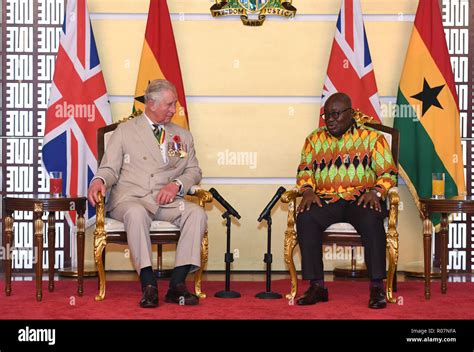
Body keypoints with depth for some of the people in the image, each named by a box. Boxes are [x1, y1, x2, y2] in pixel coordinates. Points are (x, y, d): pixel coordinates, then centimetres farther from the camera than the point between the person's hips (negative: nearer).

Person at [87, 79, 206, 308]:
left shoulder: (183, 136, 21)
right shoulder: (125, 131, 12)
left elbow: (194, 171, 17)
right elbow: (110, 168, 7)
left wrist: (176, 184, -5)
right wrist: (99, 181, -17)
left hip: (167, 202, 3)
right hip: (130, 198, -3)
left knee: (197, 213, -28)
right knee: (136, 213, -39)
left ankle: (177, 284, -29)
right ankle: (148, 285, -36)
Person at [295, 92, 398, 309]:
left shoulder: (372, 137, 9)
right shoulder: (315, 139, 19)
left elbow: (388, 173, 5)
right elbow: (305, 169, 16)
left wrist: (376, 192, -14)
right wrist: (307, 190, -5)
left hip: (361, 199, -2)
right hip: (325, 200, 2)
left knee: (371, 220, -37)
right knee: (305, 218, -31)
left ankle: (377, 287, -29)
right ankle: (317, 285, -25)